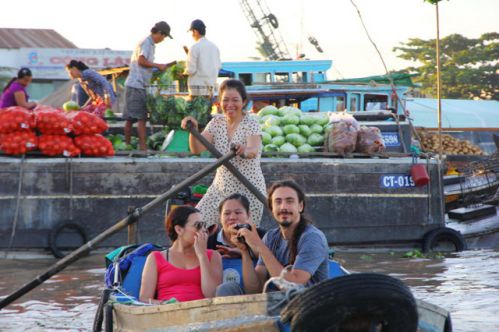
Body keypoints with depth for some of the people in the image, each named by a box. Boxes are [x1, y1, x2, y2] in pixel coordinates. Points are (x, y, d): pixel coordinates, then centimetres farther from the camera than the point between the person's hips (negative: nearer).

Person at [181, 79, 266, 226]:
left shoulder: (251, 124, -11)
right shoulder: (216, 122, 3)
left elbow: (253, 151, -31)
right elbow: (196, 149, -5)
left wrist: (244, 151, -54)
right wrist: (193, 130, -24)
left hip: (248, 191, -5)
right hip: (220, 187, 5)